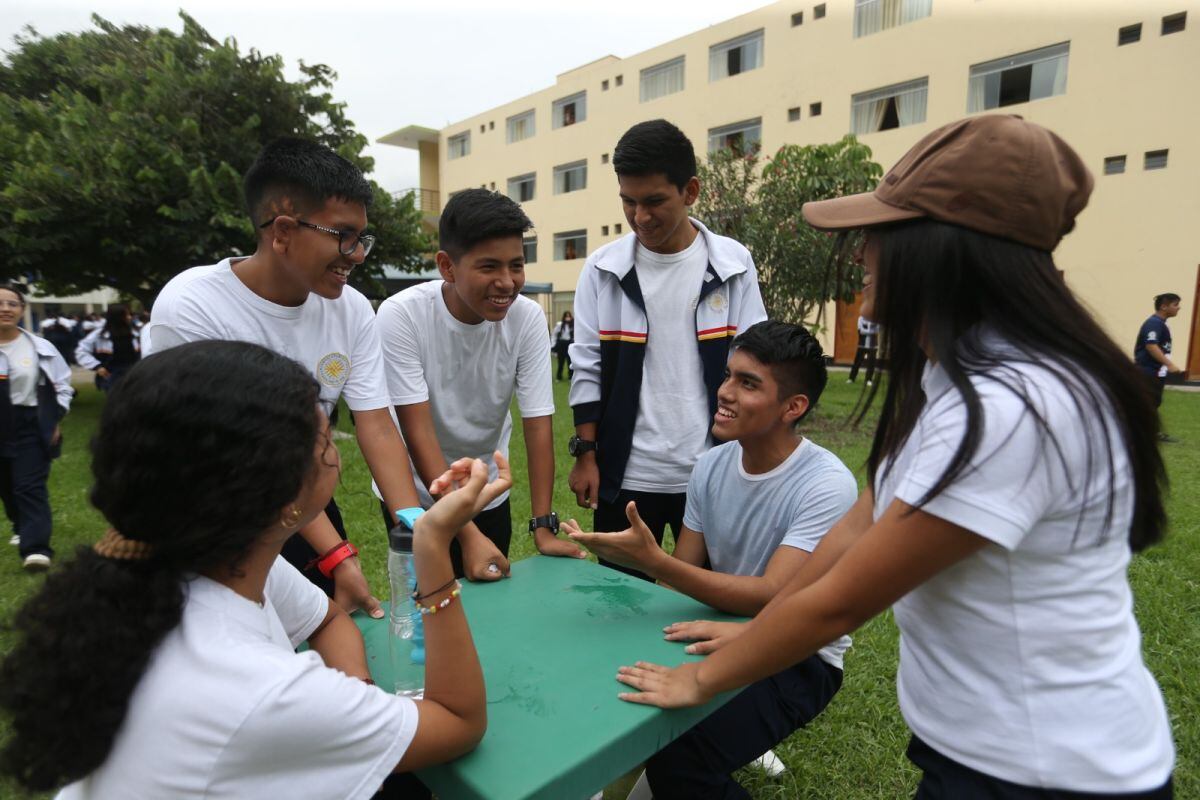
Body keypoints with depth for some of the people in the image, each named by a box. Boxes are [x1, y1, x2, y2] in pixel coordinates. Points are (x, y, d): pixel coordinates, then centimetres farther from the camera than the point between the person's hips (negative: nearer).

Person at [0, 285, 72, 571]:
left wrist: (55, 420, 0)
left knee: (30, 486, -9)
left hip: (31, 426, -3)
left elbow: (62, 385, 6)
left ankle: (36, 547, -12)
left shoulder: (40, 348, -2)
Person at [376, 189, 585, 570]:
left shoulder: (528, 318, -17)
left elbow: (538, 424, -15)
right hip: (416, 493, -2)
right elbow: (418, 432, -25)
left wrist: (543, 528, -19)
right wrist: (468, 534, -30)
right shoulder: (400, 316, -24)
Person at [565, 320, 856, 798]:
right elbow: (681, 578, 2)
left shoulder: (827, 486, -22)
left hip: (798, 657, -5)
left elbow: (771, 598, -30)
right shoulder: (711, 466, -4)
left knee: (676, 761, -23)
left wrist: (651, 561, -39)